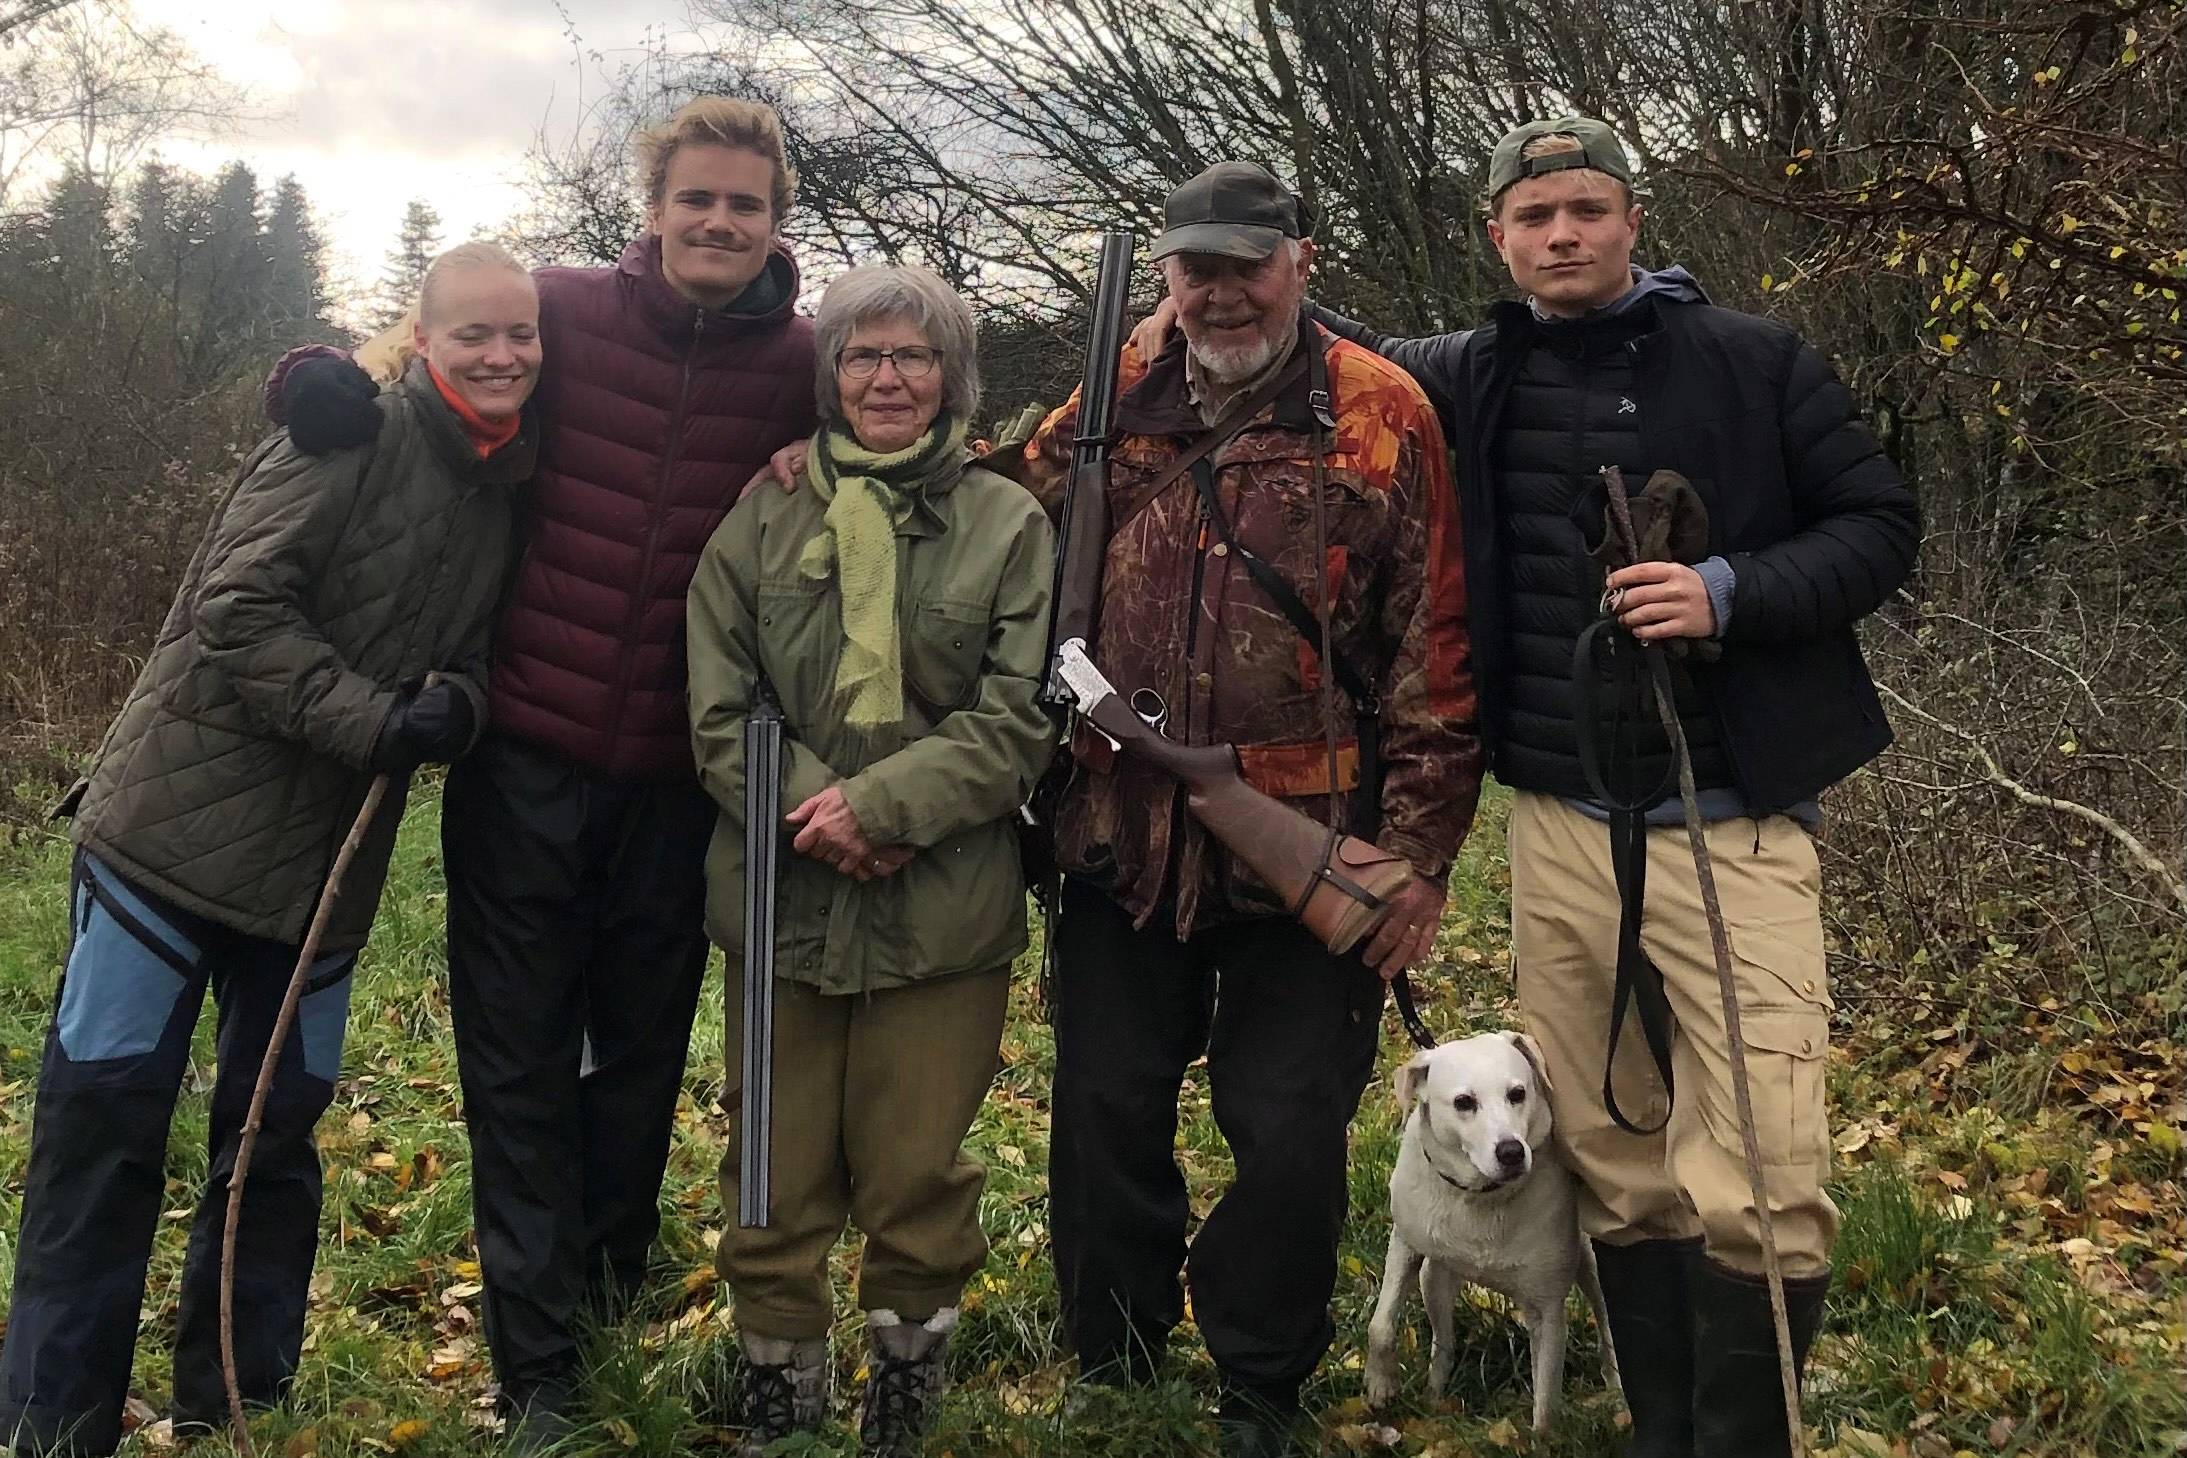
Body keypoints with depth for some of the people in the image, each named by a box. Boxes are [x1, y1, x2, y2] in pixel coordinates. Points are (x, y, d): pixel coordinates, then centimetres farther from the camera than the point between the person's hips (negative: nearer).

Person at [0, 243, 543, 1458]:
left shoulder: (511, 493, 10)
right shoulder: (354, 437, -10)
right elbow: (238, 605, -17)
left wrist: (457, 708, -9)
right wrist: (378, 726, -21)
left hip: (325, 863, 6)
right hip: (178, 821, -6)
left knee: (279, 1127, 12)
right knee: (103, 1106, -1)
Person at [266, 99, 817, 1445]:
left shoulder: (804, 363, -2)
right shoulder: (567, 310, -5)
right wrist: (342, 371, -12)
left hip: (677, 773, 1)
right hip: (527, 751, 0)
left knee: (645, 1044, 15)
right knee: (519, 1059, 5)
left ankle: (614, 1265, 40)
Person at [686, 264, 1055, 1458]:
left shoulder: (1009, 525, 1)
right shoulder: (766, 516, 5)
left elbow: (1020, 721, -5)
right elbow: (719, 708, 2)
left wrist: (883, 802, -16)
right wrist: (814, 811, -13)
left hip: (944, 905, -1)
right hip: (782, 898, 2)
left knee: (916, 1170, 9)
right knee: (778, 1170, 12)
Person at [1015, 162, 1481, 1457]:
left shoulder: (1385, 417, -3)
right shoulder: (1113, 408, 7)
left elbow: (1436, 654, -5)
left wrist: (1420, 854, -8)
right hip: (1125, 844, 3)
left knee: (1293, 1141, 5)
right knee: (1107, 1120, 12)